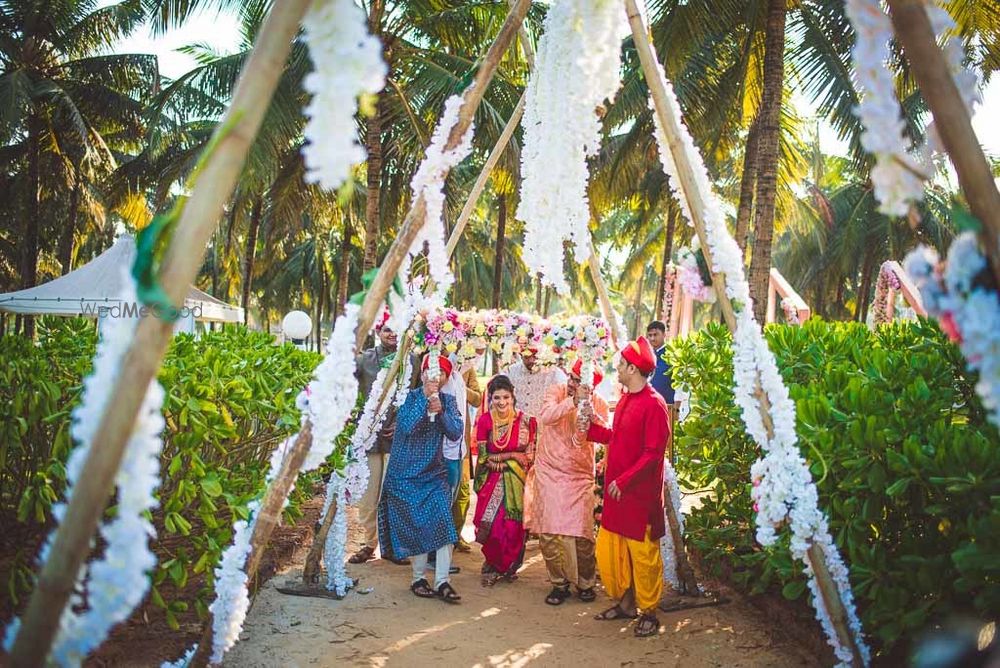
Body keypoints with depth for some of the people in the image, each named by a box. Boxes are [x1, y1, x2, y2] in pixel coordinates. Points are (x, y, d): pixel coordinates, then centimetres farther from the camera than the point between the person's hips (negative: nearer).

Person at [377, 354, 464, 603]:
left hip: (435, 472, 2)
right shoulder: (410, 397, -7)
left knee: (443, 523, -10)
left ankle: (441, 581, -4)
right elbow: (407, 427, -23)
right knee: (414, 526, 4)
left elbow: (455, 433, -9)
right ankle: (418, 578, 19)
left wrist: (441, 411, -24)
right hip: (405, 473, -2)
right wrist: (425, 397, -26)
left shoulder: (448, 401, 2)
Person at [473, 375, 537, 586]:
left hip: (516, 481, 0)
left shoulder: (524, 421, -4)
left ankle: (509, 567, 21)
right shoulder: (485, 421, -4)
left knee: (514, 526, -1)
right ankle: (492, 566, 16)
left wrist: (499, 459, -10)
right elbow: (483, 456, -4)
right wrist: (513, 455, -12)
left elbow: (529, 456, -2)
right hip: (492, 481, 0)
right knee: (492, 525, -6)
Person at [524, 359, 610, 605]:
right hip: (550, 472, 0)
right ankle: (559, 583, 16)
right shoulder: (556, 392, -5)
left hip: (580, 476, 0)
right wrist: (572, 402, -32)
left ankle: (585, 583, 20)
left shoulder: (598, 404, -2)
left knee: (582, 533, -1)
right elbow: (545, 417, -23)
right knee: (549, 532, 0)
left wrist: (589, 411, -29)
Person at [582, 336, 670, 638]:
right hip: (616, 490, 9)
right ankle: (625, 603, 30)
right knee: (608, 550, 15)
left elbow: (653, 453, -20)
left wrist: (624, 481, -22)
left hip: (639, 494, -9)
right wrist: (591, 425, 11)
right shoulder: (625, 400, 10)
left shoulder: (653, 404, -17)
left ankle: (648, 612, 19)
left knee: (643, 554, 3)